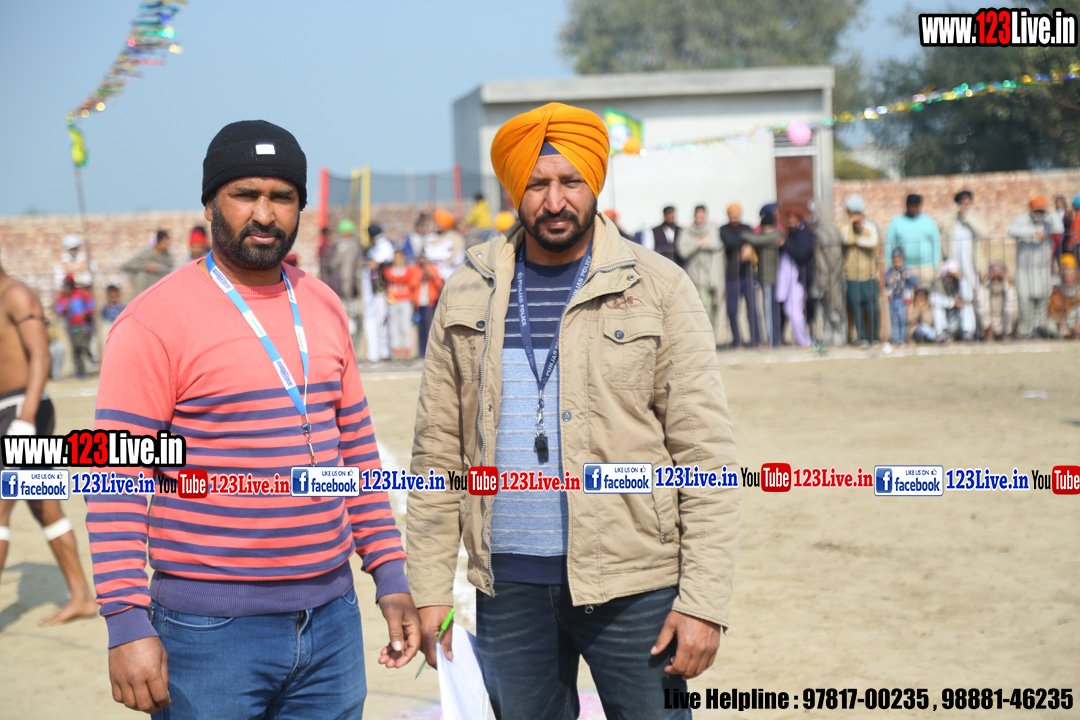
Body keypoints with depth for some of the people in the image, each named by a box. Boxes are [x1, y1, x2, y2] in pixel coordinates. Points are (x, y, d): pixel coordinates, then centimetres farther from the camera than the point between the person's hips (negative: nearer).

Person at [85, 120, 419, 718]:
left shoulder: (323, 308, 10)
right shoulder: (155, 320, -8)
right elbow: (115, 482, -12)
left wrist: (391, 577, 12)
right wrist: (127, 624, -17)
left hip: (331, 620, 5)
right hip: (212, 631, -5)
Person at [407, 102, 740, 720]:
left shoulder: (658, 288, -2)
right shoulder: (469, 297, 7)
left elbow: (708, 454, -6)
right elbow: (438, 451, 8)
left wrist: (704, 602, -12)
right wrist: (431, 589, 2)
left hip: (633, 585, -2)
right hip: (509, 583, 3)